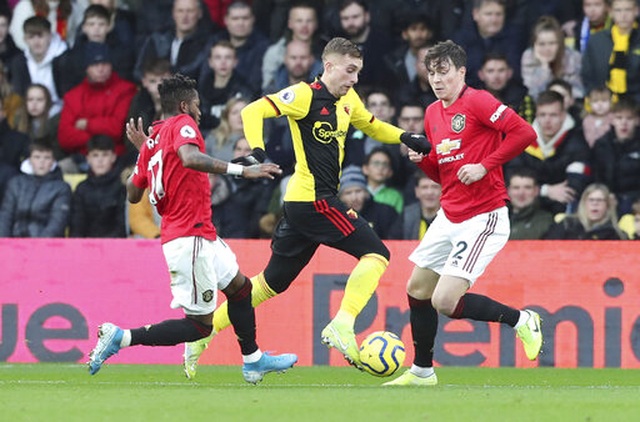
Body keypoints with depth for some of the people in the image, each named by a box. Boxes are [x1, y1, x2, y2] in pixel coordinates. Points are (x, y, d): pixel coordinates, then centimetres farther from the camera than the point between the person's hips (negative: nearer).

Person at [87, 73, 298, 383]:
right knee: (199, 325, -7)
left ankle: (252, 361, 35)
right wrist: (242, 170, -33)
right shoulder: (182, 124, -9)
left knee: (239, 286, 26)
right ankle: (121, 337, -9)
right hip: (190, 238, -10)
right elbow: (190, 158, -32)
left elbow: (133, 194, 20)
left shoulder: (152, 140, 14)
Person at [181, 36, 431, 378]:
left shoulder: (348, 99, 15)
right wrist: (257, 151, -33)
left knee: (273, 281, 15)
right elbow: (253, 111, -17)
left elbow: (372, 126, 32)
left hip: (301, 203, 9)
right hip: (314, 199, -9)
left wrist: (407, 138, 14)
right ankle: (342, 326, -21)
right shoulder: (306, 95, -10)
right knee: (376, 253, -13)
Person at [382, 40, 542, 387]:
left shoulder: (477, 101, -13)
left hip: (483, 218, -9)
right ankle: (422, 371, 28)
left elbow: (524, 133, -21)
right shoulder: (433, 114, 12)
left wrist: (484, 166, -22)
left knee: (445, 302, -16)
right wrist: (422, 159, 0)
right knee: (418, 290, 13)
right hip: (449, 215, 9)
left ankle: (521, 321, 3)